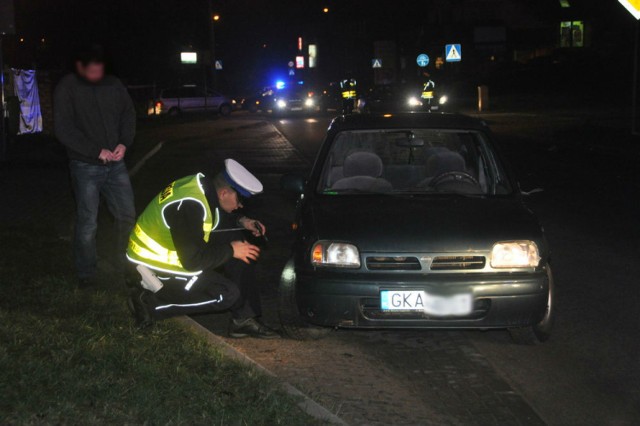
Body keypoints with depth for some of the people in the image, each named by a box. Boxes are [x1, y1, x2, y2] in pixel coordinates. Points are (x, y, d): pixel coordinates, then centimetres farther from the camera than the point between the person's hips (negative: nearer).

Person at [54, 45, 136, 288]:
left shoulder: (113, 85, 6)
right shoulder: (67, 88, -6)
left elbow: (128, 114, 13)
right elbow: (64, 129, -11)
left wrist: (124, 143, -6)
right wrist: (96, 151, -16)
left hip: (115, 163, 4)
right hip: (86, 167, -4)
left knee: (127, 216, 7)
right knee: (87, 224, -1)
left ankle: (126, 267, 22)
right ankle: (86, 275, 12)